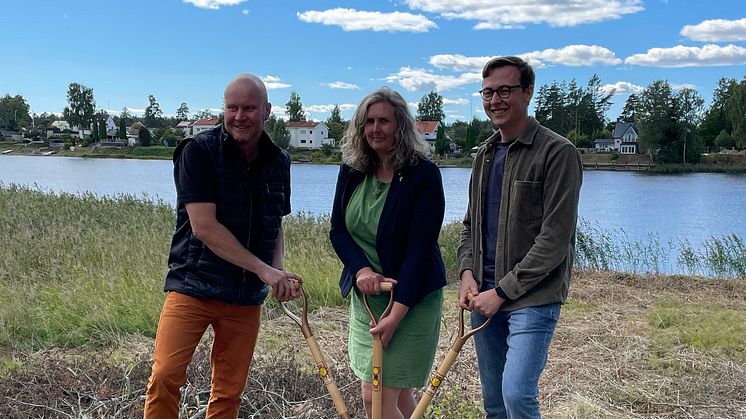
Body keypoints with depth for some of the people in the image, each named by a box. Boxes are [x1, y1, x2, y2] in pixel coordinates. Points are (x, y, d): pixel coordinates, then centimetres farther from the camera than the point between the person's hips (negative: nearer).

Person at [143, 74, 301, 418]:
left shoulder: (278, 162, 7)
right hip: (193, 286, -4)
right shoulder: (198, 151, -10)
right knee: (165, 378, -13)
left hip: (247, 298, 5)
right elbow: (203, 226, -18)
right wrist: (263, 269, -20)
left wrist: (278, 270, -3)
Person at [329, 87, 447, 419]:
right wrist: (361, 269, -16)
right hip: (365, 292, 6)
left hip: (410, 298, -5)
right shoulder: (351, 171, 2)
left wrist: (397, 313, -24)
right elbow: (337, 231, 4)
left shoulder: (424, 174, -15)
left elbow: (419, 248, -19)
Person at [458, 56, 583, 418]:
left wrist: (502, 291, -16)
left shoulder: (558, 152, -10)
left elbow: (555, 239, -16)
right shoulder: (484, 154, 14)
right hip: (484, 295, 7)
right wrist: (467, 273, 1)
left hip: (533, 297, -7)